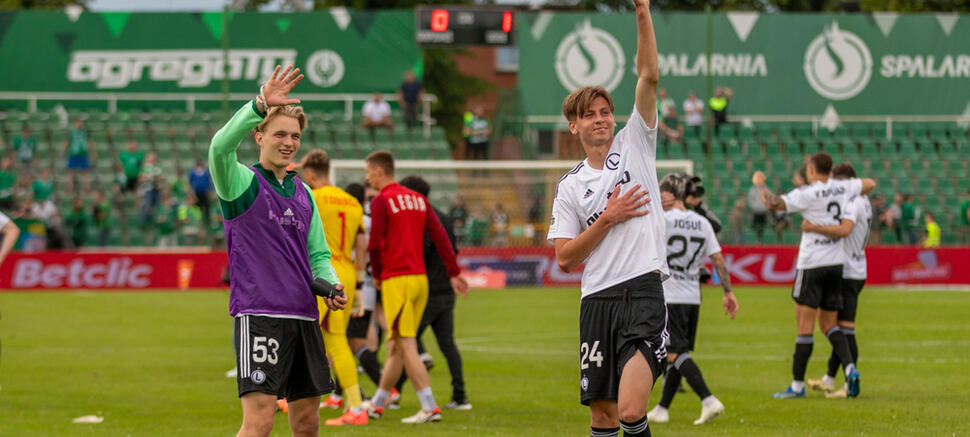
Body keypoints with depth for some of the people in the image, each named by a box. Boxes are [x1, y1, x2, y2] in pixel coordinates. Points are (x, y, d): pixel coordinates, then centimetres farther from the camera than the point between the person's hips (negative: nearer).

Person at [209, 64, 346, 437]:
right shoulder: (244, 183, -1)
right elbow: (221, 146, -23)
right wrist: (261, 104, -34)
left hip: (304, 316, 7)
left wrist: (331, 284, 5)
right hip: (258, 315, -7)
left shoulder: (303, 193, 18)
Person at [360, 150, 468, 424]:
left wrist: (377, 275, 4)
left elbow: (375, 245, -12)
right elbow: (440, 236, 8)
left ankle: (430, 408, -13)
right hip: (420, 278, 8)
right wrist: (454, 273, 9)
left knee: (406, 346, -6)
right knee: (395, 345, 15)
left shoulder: (382, 201, -8)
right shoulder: (417, 199, 13)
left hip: (396, 279, -8)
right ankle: (377, 404, 25)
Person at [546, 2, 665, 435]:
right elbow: (565, 258, 6)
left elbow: (648, 76, -2)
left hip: (644, 290, -3)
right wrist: (607, 219, -4)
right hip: (597, 299, 3)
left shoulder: (634, 146, 9)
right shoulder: (570, 186, 14)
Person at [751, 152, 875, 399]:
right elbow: (869, 184, 25)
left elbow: (773, 203, -18)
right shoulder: (842, 188, 7)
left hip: (812, 264, -6)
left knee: (805, 324, -5)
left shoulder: (808, 194, -12)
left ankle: (797, 385, -4)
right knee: (828, 325, 14)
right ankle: (850, 368, -7)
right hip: (836, 263, 6)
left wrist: (759, 183, -1)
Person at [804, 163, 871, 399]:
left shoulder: (853, 203, -17)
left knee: (845, 328, -9)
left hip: (848, 273, -10)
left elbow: (844, 229, -34)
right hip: (855, 271, 10)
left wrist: (814, 228, -38)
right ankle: (829, 379, 25)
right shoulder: (864, 202, 15)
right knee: (838, 327, 17)